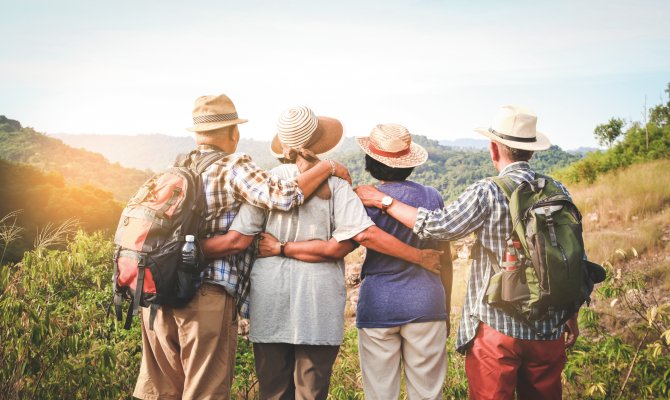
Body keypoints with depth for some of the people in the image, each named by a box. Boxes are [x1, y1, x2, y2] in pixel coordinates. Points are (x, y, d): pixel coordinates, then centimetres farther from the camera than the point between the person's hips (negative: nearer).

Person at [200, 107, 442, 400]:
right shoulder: (334, 185, -4)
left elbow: (237, 240, -6)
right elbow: (366, 234, -13)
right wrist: (418, 257, -6)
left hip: (270, 301, 1)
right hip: (319, 302, -1)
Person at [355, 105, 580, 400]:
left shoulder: (489, 193, -14)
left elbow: (438, 226, -14)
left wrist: (384, 201, -3)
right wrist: (572, 318, 19)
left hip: (497, 327, -5)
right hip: (549, 330, 5)